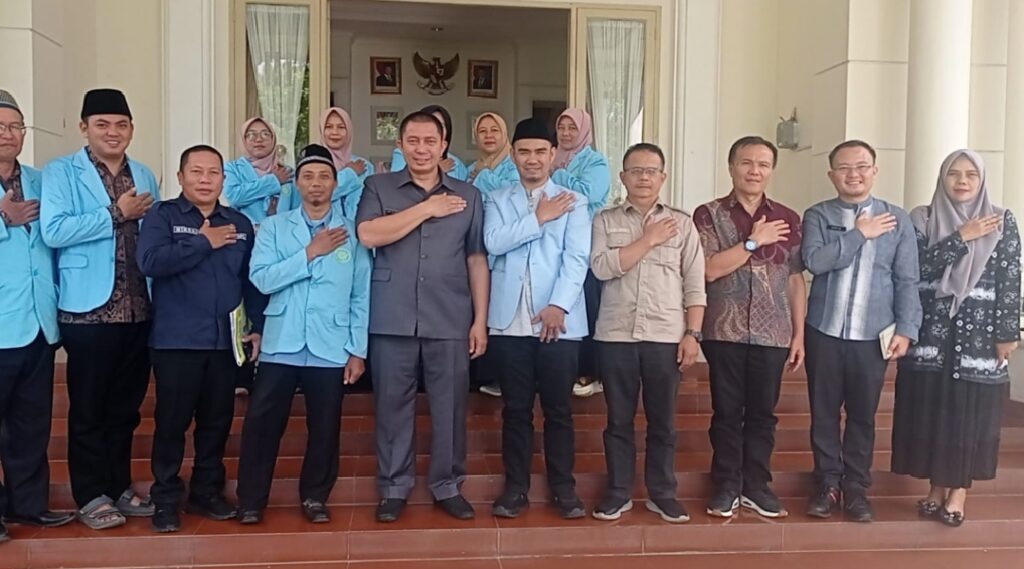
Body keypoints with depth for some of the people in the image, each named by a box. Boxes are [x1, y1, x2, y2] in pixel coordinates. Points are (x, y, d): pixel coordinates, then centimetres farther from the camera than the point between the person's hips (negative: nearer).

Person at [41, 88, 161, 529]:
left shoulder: (145, 177, 14)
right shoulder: (60, 173, -2)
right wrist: (116, 212, -15)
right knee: (88, 409, 5)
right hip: (89, 308, -5)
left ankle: (119, 488, 26)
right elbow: (53, 230, -17)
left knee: (126, 407, 13)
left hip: (138, 309, 5)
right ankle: (91, 496, 17)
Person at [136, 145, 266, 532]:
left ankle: (207, 493, 25)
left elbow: (252, 280, 12)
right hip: (176, 340, -3)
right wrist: (204, 242, -13)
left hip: (226, 340, 4)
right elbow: (151, 262, -18)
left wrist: (259, 326, 5)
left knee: (217, 422, 11)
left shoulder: (240, 224, 11)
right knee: (172, 422, 3)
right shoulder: (162, 216, -1)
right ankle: (166, 500, 16)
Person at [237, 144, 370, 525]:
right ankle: (251, 500, 19)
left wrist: (358, 350, -1)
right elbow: (262, 279, -9)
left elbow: (362, 296, 3)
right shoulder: (274, 228, 5)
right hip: (281, 346, 0)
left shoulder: (352, 232, 4)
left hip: (331, 349, 0)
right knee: (261, 424, 3)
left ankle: (315, 497, 27)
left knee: (324, 428, 9)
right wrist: (310, 253, -13)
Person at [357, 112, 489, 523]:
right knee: (393, 405, 7)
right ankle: (393, 488, 21)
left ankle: (448, 486, 21)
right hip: (392, 320, -1)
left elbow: (477, 260, 8)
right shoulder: (378, 188, 6)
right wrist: (427, 209, -9)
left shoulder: (468, 196, 10)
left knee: (450, 406, 6)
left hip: (451, 322, 1)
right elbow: (368, 235, -11)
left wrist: (481, 320, 3)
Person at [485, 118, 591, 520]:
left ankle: (564, 488, 18)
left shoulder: (574, 203, 6)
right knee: (516, 409, 8)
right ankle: (515, 487, 19)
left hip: (559, 322, -1)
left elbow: (577, 258, -5)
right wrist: (539, 218, -8)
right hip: (510, 321, 1)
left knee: (558, 410, 6)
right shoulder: (497, 201, 11)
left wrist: (558, 306, -16)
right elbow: (493, 242, -7)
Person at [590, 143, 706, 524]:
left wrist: (692, 333, -3)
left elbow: (695, 284, 4)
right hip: (615, 335, 0)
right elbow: (601, 268, -11)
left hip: (666, 336, 0)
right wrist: (649, 240, -9)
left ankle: (662, 493, 22)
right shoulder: (605, 220, 5)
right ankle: (619, 492, 20)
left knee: (663, 420, 8)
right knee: (619, 419, 9)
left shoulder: (682, 223, 6)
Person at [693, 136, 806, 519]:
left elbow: (795, 280, 8)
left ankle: (755, 486, 22)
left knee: (763, 412, 9)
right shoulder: (708, 215, 0)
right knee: (727, 412, 6)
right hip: (725, 332, -2)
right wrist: (754, 242, -12)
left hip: (773, 333, 2)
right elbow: (709, 270, -11)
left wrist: (799, 333, 4)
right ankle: (726, 486, 18)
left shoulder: (787, 219, 8)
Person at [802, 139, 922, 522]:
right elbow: (814, 261, -14)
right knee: (824, 412, 7)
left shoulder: (897, 220, 5)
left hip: (873, 335, 0)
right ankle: (828, 483, 21)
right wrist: (860, 234, -12)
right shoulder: (817, 216, 3)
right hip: (823, 331, 0)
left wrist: (906, 329, -4)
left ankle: (856, 487, 20)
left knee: (863, 415, 7)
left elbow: (907, 280, 3)